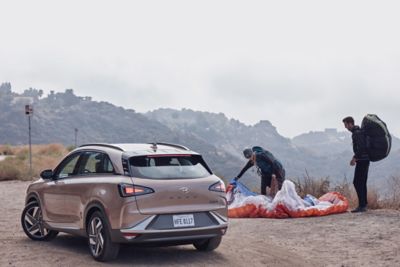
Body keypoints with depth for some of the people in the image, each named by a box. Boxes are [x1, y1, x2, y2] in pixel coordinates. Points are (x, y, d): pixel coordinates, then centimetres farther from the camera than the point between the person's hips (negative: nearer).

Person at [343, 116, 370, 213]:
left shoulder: (357, 133, -15)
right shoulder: (357, 131, 17)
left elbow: (361, 147, -24)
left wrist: (354, 158, -20)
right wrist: (355, 157, 21)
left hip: (362, 160, -11)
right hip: (364, 160, 11)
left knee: (357, 182, -11)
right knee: (362, 183, 15)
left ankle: (362, 205, -12)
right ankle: (364, 204, 22)